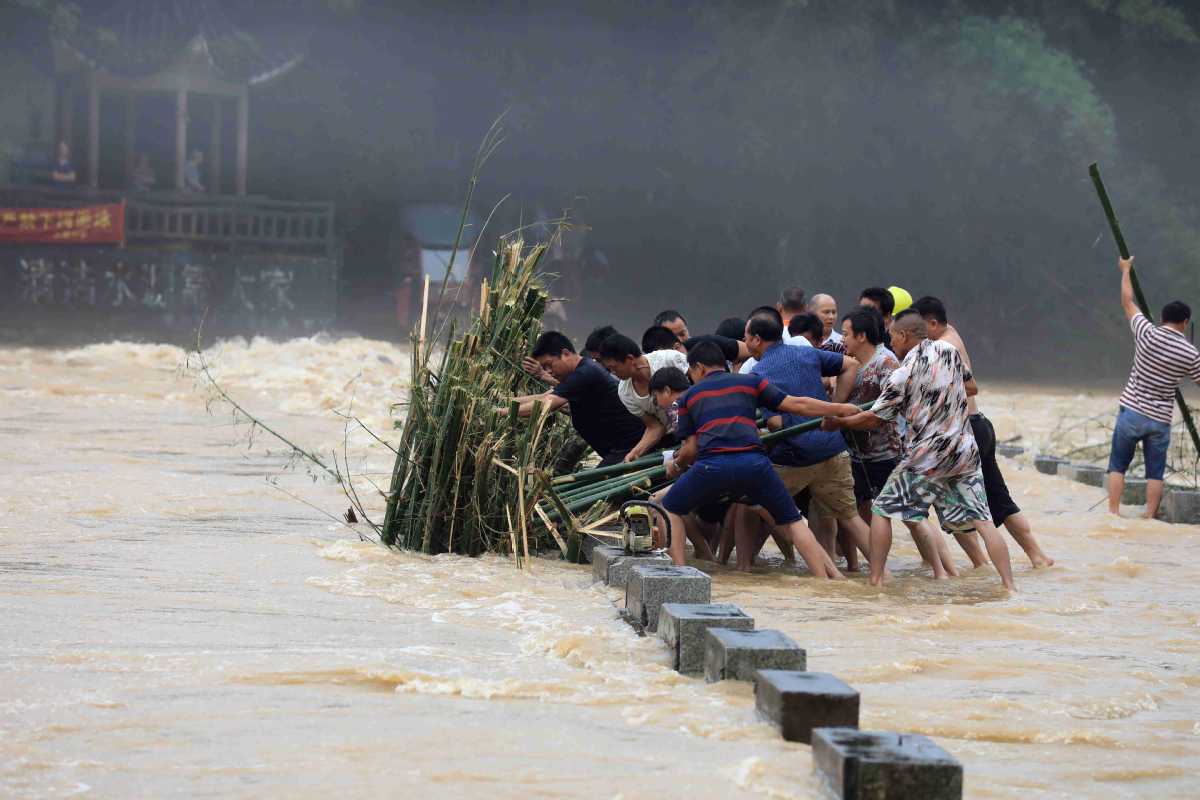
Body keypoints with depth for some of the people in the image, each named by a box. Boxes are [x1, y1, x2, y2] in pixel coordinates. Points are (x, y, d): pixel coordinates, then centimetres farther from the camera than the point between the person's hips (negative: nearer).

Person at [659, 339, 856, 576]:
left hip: (711, 465, -1)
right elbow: (795, 404, 15)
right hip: (754, 463, 1)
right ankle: (830, 578, 7)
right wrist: (842, 409, 20)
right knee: (792, 521, 17)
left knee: (670, 510, 21)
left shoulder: (689, 396, 23)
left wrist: (676, 465, 41)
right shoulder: (750, 382, 23)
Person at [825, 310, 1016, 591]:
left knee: (883, 510, 8)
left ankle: (875, 579, 6)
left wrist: (836, 423, 6)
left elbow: (875, 418, -6)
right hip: (965, 452, 5)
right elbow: (971, 387, 16)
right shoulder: (948, 350, 2)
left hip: (925, 459, -5)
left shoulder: (903, 374, -12)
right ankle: (1009, 585, -5)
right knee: (980, 519, 3)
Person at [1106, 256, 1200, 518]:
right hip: (1160, 419, 1)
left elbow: (1127, 302, 3)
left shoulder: (1148, 335, -9)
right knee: (1155, 472, 9)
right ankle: (1150, 517, 4)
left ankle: (1113, 512, 1)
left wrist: (1125, 270, 17)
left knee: (1117, 466, 8)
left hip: (1132, 412, -1)